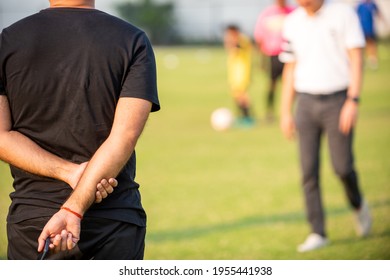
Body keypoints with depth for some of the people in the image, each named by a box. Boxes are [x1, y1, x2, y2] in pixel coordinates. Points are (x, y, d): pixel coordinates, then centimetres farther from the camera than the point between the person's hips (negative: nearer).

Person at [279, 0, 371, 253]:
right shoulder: (292, 23, 8)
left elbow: (356, 59, -8)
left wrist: (353, 101, -17)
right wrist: (286, 112, 12)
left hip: (338, 99, -3)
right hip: (306, 102, 4)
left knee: (342, 166, -8)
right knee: (309, 170, -3)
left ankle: (358, 205, 24)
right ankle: (318, 232, 3)